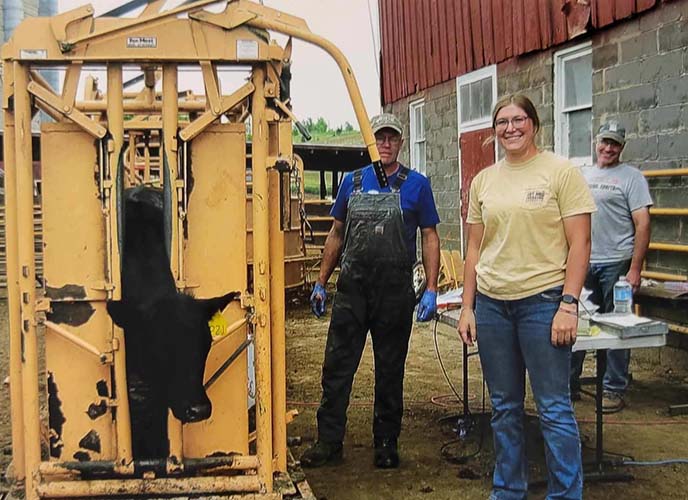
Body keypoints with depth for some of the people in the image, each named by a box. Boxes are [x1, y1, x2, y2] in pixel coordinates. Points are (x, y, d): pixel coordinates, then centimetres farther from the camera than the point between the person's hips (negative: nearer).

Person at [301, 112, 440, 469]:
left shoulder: (416, 184, 2)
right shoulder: (353, 182, 9)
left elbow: (430, 238, 1)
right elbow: (337, 233, 15)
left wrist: (431, 290, -8)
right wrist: (321, 282, 11)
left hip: (395, 290, -2)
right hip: (352, 287, 2)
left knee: (390, 371, 9)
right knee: (337, 366, 2)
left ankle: (386, 444, 21)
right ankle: (329, 442, 12)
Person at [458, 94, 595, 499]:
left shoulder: (561, 172, -3)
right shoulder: (483, 180, 10)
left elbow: (580, 245, -6)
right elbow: (475, 248, 13)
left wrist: (569, 304, -13)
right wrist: (467, 307, 8)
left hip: (543, 301, -4)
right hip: (491, 303, 5)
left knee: (554, 408, -1)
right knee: (505, 407, 13)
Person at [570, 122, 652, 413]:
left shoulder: (631, 177, -3)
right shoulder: (582, 176, 13)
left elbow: (643, 225, -9)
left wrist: (635, 269, -15)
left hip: (616, 264, -5)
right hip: (583, 263, 5)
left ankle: (614, 390, 13)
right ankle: (569, 384, 19)